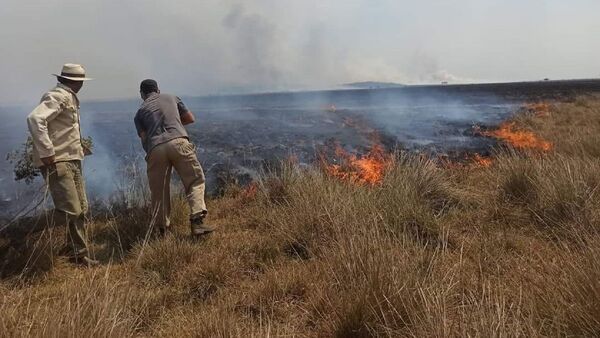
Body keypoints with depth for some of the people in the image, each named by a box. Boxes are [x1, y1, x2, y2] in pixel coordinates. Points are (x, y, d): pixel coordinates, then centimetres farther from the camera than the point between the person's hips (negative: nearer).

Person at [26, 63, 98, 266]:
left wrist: (78, 147, 16)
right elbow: (35, 119, -26)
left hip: (72, 161, 10)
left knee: (80, 209, 11)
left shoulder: (69, 98, 17)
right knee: (69, 211, -12)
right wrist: (47, 153, -27)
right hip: (57, 162, -10)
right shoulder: (58, 96, -12)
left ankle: (78, 254, 20)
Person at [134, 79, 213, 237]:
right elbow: (191, 118, 27)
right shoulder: (171, 98, 25)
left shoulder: (140, 112, 22)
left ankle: (162, 229, 16)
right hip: (178, 142, -1)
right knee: (195, 181, 4)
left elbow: (144, 138, 12)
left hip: (155, 149, 1)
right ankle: (197, 221, -12)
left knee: (158, 191, 11)